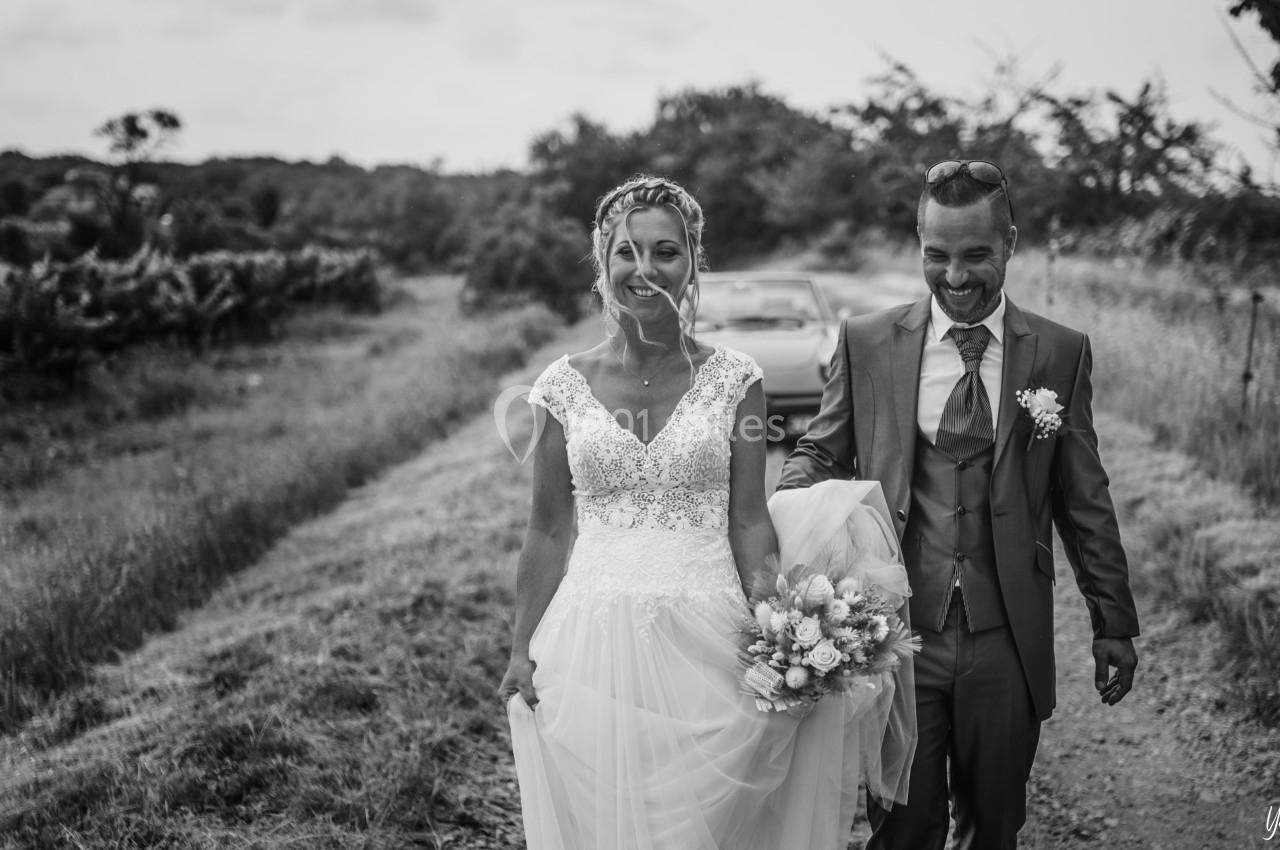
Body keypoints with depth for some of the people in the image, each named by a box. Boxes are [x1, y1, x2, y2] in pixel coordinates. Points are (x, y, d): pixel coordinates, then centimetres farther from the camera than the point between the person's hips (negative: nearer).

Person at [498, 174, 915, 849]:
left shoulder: (733, 379, 0)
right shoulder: (567, 384, 1)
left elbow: (749, 522, 0)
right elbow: (548, 532, 5)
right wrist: (521, 649, 2)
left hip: (704, 642, 0)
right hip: (592, 644, 1)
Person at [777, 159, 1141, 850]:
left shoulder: (1061, 353, 3)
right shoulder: (865, 342, 2)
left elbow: (1084, 500, 7)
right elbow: (821, 452, 7)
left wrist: (1113, 623, 8)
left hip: (1007, 643, 1)